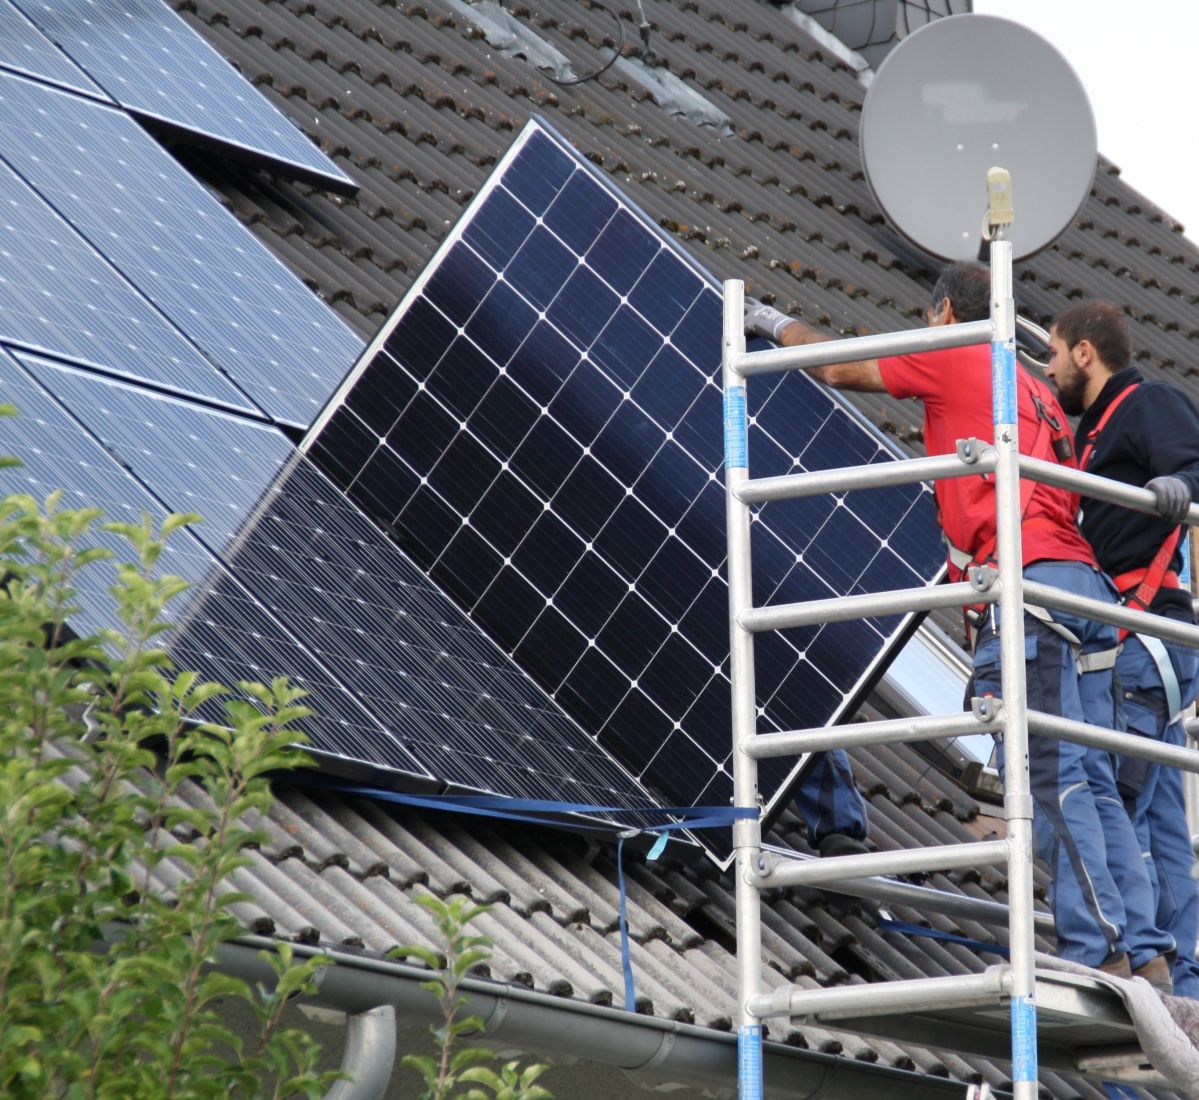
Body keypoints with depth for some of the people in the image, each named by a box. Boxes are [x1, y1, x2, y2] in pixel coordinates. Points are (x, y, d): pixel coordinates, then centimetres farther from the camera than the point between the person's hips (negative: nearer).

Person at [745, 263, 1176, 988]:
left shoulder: (952, 358, 7)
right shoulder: (1037, 391, 29)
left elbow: (841, 371, 16)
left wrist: (779, 324, 34)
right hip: (1084, 581, 8)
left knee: (1053, 779, -12)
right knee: (1091, 783, 4)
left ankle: (1099, 949, -19)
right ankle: (1145, 952, -3)